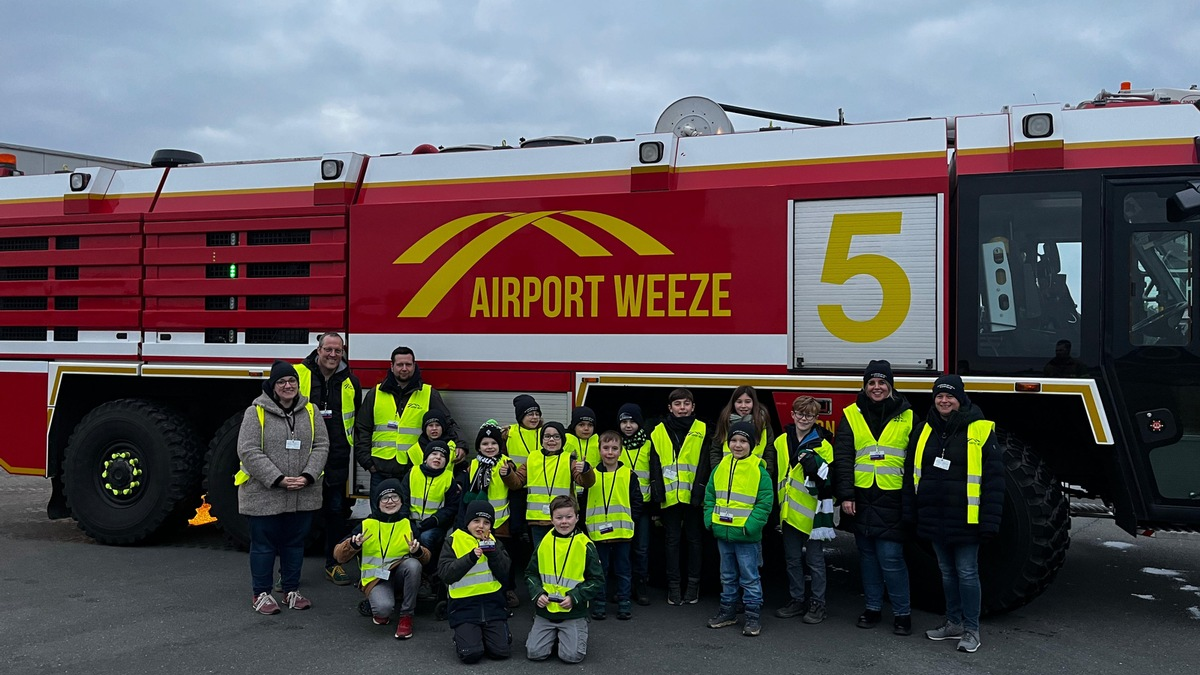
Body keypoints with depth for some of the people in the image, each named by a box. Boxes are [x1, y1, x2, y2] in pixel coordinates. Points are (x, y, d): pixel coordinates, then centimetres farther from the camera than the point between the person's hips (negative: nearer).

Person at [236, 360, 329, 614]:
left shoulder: (310, 411, 6)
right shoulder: (256, 412, -6)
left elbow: (321, 445, 2)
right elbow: (248, 451, -13)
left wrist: (307, 476, -13)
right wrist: (279, 480, -19)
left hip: (303, 496, 4)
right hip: (264, 495, -4)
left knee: (295, 543, 13)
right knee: (264, 544, 7)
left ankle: (291, 590, 26)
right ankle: (261, 594, 19)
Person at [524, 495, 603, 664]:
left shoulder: (586, 546, -6)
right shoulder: (544, 543, 2)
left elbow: (596, 581, -3)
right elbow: (531, 574, 11)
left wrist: (574, 598, -15)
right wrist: (538, 594, -8)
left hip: (574, 613, -2)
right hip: (544, 611, 3)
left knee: (572, 655, -15)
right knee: (535, 652, -9)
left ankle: (578, 634, 18)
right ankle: (553, 635, 22)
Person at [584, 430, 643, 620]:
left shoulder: (628, 474, 1)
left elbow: (637, 501, 4)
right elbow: (583, 501, 7)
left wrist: (629, 520, -4)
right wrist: (588, 522, 0)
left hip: (622, 532, 0)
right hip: (598, 533, 0)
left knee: (623, 569, 9)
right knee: (600, 570, 9)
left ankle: (624, 604, 17)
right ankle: (599, 604, 18)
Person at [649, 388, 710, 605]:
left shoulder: (702, 430, 2)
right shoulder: (659, 432, 5)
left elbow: (705, 463, -3)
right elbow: (655, 464, 3)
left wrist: (699, 490, -11)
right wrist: (657, 489, -6)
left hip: (693, 496, -1)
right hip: (670, 496, 1)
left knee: (693, 539, 8)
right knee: (673, 540, 8)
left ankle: (693, 585, 18)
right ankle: (673, 585, 15)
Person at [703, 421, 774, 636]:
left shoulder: (758, 470, -9)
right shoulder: (721, 467, 6)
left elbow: (765, 502, -10)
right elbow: (709, 496, 14)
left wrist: (750, 525, -17)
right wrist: (710, 520, 3)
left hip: (746, 536, -5)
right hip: (723, 533, 5)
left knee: (749, 577, 3)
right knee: (728, 576, 18)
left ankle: (753, 616, 12)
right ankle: (727, 611, 29)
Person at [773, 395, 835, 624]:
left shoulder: (822, 446, -6)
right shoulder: (781, 442, 7)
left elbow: (829, 479, -11)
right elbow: (774, 474, 16)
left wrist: (815, 464, -27)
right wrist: (776, 506, 16)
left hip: (812, 512, -5)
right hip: (789, 512, 5)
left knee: (814, 560, 4)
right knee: (792, 559, 13)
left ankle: (817, 603, 14)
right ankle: (796, 600, 25)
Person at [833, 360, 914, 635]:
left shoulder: (906, 416, 3)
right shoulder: (852, 415, 5)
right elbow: (842, 457, 1)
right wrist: (846, 495, -6)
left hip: (893, 499, -2)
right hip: (862, 498, 2)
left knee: (891, 558, -5)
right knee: (868, 556, 12)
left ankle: (902, 612, 8)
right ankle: (873, 607, 24)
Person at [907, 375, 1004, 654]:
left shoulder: (979, 431, -9)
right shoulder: (925, 430, 7)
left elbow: (993, 478, -11)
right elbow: (912, 473, 13)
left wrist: (990, 520, -14)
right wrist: (911, 512, 10)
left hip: (965, 518, -5)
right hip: (935, 517, 5)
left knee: (967, 573, 1)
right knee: (947, 571, 15)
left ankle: (971, 629, 13)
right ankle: (954, 622, 26)